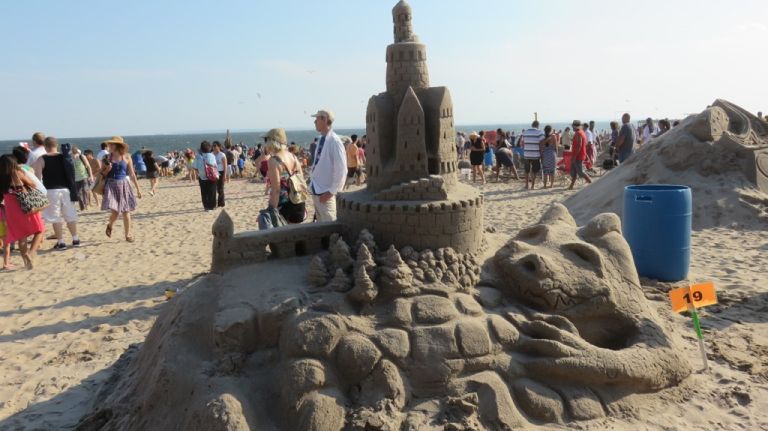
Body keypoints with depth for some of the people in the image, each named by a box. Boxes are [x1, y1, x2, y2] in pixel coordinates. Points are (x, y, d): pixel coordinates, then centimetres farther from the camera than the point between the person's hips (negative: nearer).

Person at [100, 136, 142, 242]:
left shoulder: (126, 157, 1)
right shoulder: (107, 158, 2)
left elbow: (132, 174, 5)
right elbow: (102, 174, 8)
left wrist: (138, 188, 5)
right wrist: (107, 169, -13)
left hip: (123, 185, 0)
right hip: (111, 185, 0)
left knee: (126, 212, 2)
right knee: (114, 212, -9)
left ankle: (128, 234, 16)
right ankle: (110, 226, 25)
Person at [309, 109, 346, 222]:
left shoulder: (334, 141, -17)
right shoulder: (321, 140, 7)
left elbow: (341, 170, -19)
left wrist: (331, 191, -19)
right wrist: (312, 184, 13)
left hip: (325, 194, -8)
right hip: (316, 191, 8)